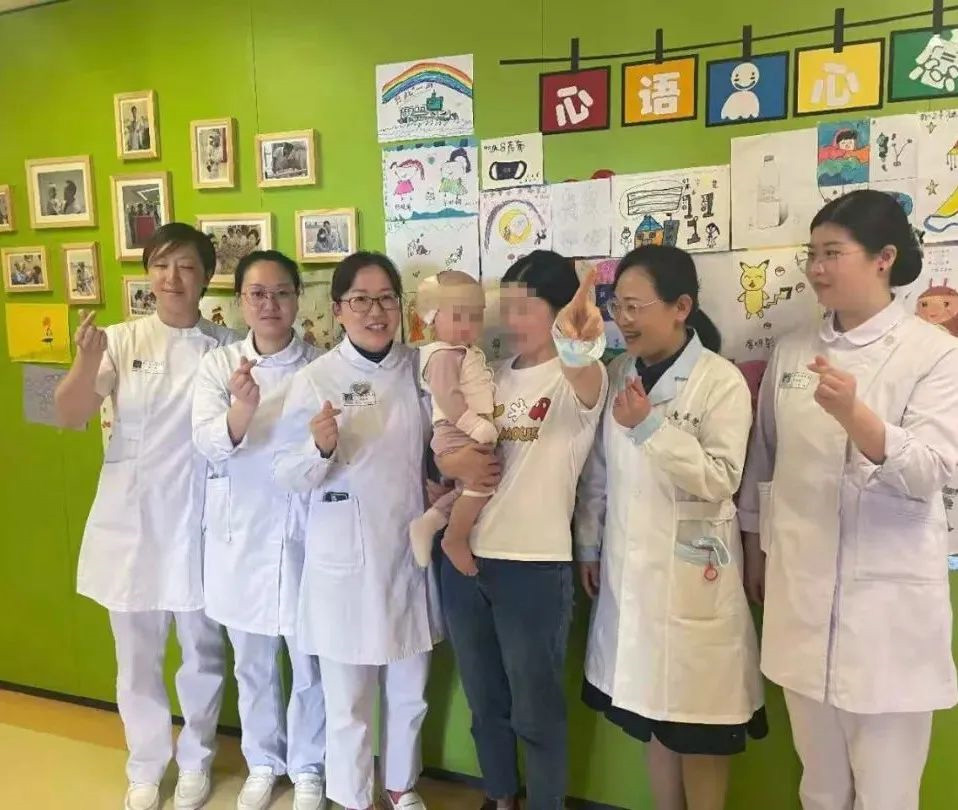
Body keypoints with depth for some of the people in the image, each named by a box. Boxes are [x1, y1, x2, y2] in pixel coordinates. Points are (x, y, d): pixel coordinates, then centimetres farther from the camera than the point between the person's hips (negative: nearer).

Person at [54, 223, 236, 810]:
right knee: (137, 655, 15)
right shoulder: (122, 340, -2)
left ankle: (195, 760, 36)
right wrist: (87, 363, -25)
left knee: (203, 650, 13)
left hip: (198, 520, -1)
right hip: (130, 518, 1)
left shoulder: (226, 346, -3)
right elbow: (69, 417, -7)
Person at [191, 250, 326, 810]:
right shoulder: (219, 364, -1)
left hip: (305, 532, -1)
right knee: (253, 664, 18)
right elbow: (210, 444, -15)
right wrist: (242, 408, -33)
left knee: (311, 664, 10)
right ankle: (263, 763, 41)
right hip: (241, 534, 2)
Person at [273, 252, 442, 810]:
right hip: (345, 559, -3)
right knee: (348, 697, 11)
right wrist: (320, 448, -27)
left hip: (411, 551, 4)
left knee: (410, 690, 19)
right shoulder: (315, 379, -10)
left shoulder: (421, 369, 0)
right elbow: (287, 476, -9)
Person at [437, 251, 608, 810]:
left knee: (536, 709, 9)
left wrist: (580, 345, -59)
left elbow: (587, 379, -35)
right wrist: (455, 464, -11)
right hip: (464, 559, 6)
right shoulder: (493, 375, 9)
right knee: (485, 701, 21)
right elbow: (444, 452, 14)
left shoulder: (576, 379, -9)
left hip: (535, 565, -6)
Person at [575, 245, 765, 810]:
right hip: (627, 566, 5)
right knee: (649, 708, 17)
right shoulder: (619, 375, 4)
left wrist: (650, 426, -25)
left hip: (692, 572, -5)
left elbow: (721, 479, -17)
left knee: (697, 718, 7)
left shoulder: (722, 381, -12)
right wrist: (589, 547, 12)